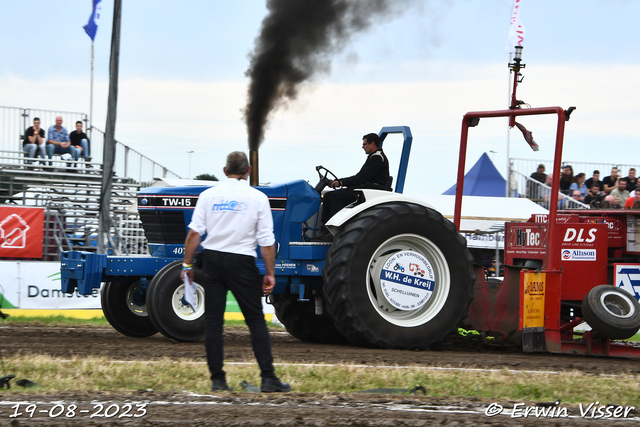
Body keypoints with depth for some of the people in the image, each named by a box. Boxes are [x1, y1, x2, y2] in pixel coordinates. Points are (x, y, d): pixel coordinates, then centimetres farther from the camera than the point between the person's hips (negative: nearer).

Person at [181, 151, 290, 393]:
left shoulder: (209, 195, 3)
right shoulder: (257, 198, -1)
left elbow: (194, 233, -2)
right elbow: (267, 241, -3)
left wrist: (187, 265, 6)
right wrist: (270, 273, 3)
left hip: (212, 259, 2)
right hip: (242, 263, -2)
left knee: (213, 321, 5)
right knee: (256, 320, 3)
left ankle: (217, 379, 3)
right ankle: (268, 378, -5)